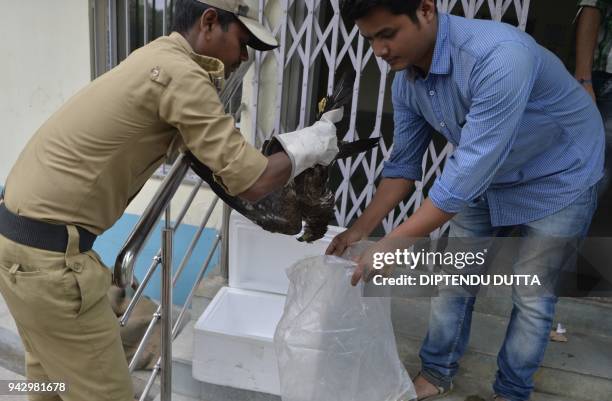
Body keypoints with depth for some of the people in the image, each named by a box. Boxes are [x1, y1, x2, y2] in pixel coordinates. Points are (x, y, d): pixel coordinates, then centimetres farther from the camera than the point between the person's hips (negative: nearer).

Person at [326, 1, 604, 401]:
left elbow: (468, 172, -40)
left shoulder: (500, 55, -38)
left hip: (557, 178, -6)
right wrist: (359, 230, -10)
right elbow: (403, 165, -5)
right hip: (485, 176, 6)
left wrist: (391, 246, -37)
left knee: (531, 295, 1)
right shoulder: (406, 80, -14)